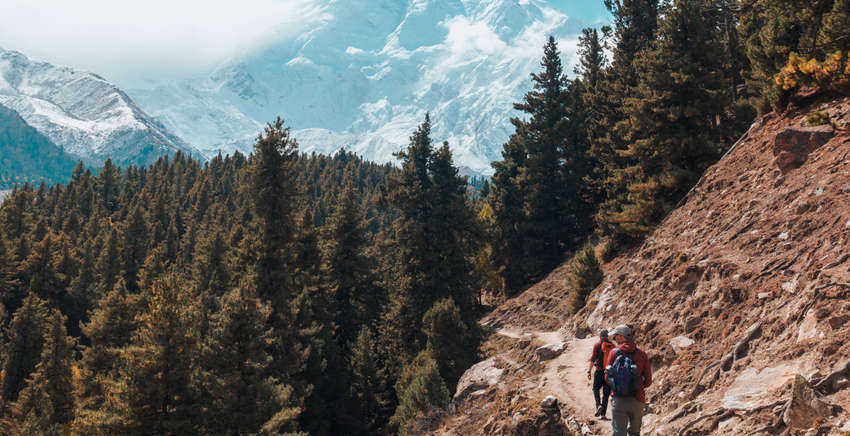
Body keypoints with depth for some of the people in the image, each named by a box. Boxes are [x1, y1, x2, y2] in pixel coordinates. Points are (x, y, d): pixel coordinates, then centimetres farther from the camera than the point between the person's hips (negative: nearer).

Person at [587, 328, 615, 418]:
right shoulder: (612, 346, 5)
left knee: (596, 389, 13)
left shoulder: (597, 345, -5)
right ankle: (603, 414, 5)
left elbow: (593, 359, -8)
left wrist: (589, 371, -4)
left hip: (599, 371, -3)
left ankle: (599, 405, -11)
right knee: (606, 392, 7)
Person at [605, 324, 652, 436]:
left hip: (618, 400, -1)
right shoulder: (641, 354, -2)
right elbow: (648, 381, 0)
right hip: (636, 400, 1)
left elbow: (607, 378, 0)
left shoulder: (613, 352, -3)